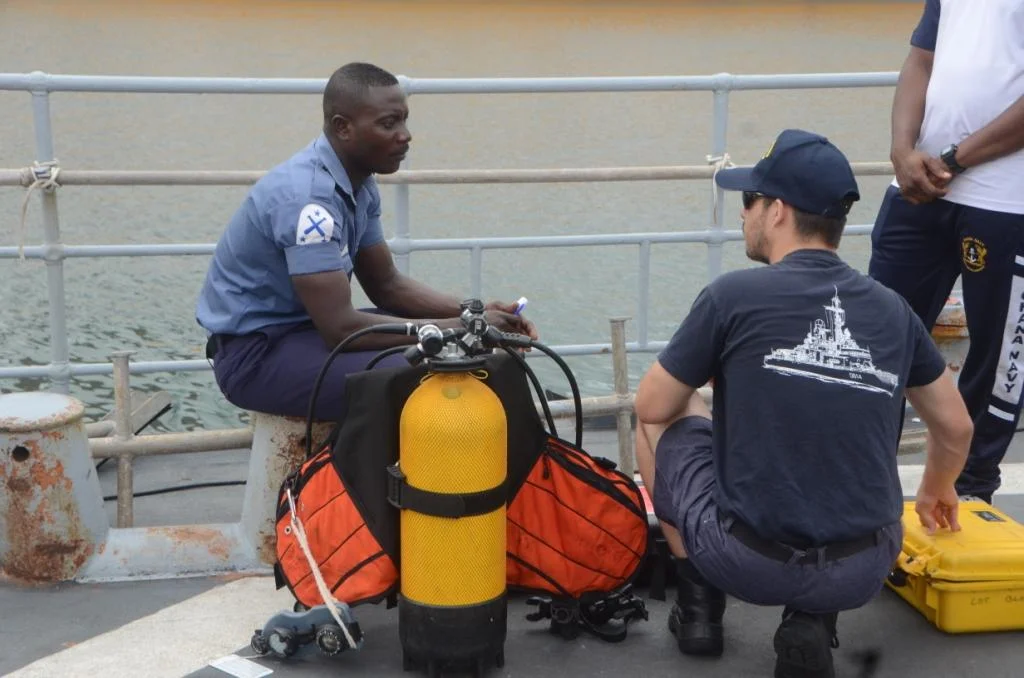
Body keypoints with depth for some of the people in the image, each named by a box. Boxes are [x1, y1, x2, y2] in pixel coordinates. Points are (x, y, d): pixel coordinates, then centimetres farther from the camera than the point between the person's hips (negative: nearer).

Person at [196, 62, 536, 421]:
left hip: (305, 325, 10)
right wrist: (460, 328, -24)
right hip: (256, 351, -10)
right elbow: (341, 328, -30)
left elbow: (386, 285, 11)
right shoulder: (308, 196, -27)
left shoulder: (359, 184, 3)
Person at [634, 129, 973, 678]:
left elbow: (652, 407, 4)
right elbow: (955, 430, 18)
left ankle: (700, 604, 18)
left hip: (748, 564, -2)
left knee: (662, 421, 21)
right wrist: (937, 491, 40)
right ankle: (812, 621, 11)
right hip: (863, 574, 3)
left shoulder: (733, 295, -8)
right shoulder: (892, 310, 4)